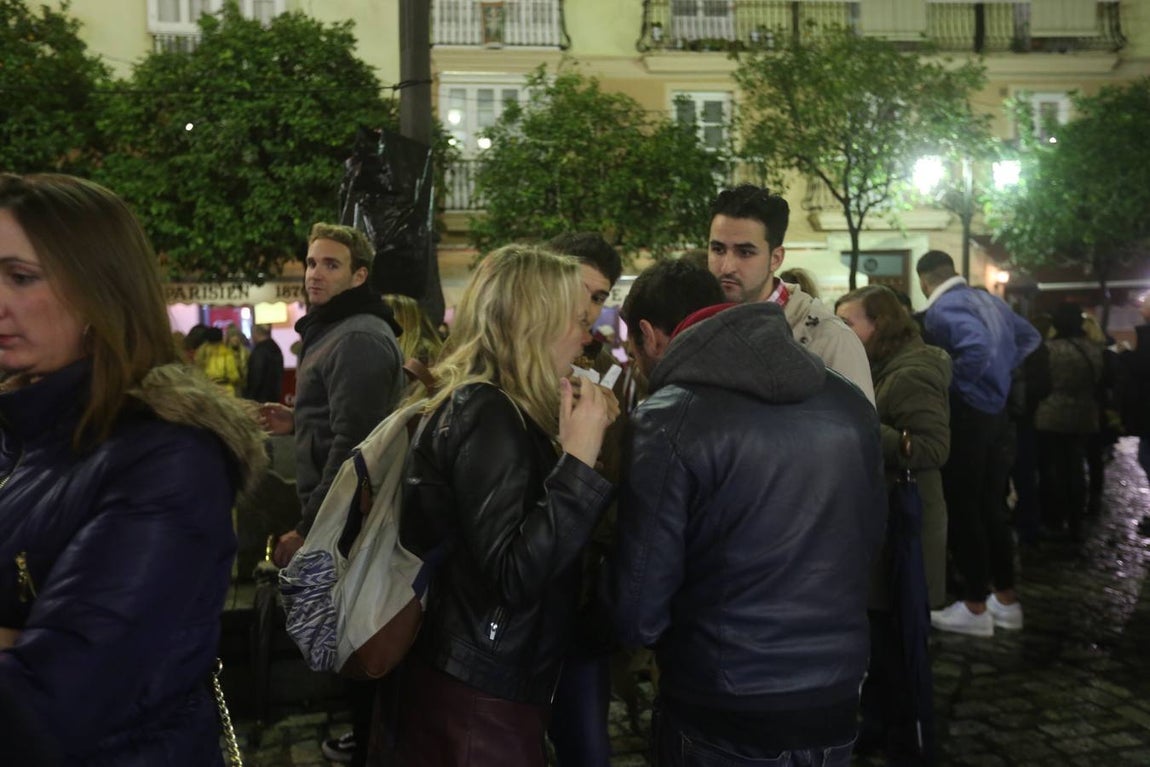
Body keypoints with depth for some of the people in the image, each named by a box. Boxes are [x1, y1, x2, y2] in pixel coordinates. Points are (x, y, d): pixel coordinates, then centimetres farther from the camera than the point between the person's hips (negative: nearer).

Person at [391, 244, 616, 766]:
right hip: (483, 693, -9)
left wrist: (585, 440, 4)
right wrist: (579, 458, -27)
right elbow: (513, 574, -29)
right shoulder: (489, 416, -22)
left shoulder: (479, 405, 7)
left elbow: (527, 505, 12)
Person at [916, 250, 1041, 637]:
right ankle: (1006, 599, 24)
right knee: (991, 507, 16)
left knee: (962, 511, 1)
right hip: (995, 411, 9)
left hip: (965, 414, -8)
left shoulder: (941, 310, -15)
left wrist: (951, 384, -19)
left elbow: (978, 347, -33)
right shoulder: (990, 300, 11)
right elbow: (1030, 336, 24)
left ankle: (975, 607, 8)